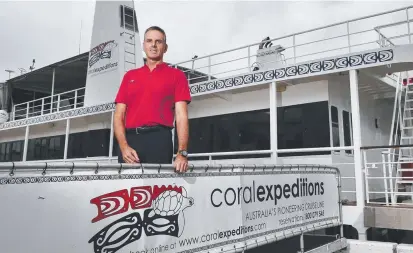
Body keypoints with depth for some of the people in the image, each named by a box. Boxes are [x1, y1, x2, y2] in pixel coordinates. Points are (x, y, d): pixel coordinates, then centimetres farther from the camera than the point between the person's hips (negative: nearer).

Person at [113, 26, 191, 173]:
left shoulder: (176, 75, 9)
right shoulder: (129, 76, 18)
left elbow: (181, 116, -1)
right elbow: (118, 115, 12)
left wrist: (182, 153, -13)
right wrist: (124, 146, -5)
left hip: (159, 139, -2)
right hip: (129, 140, 3)